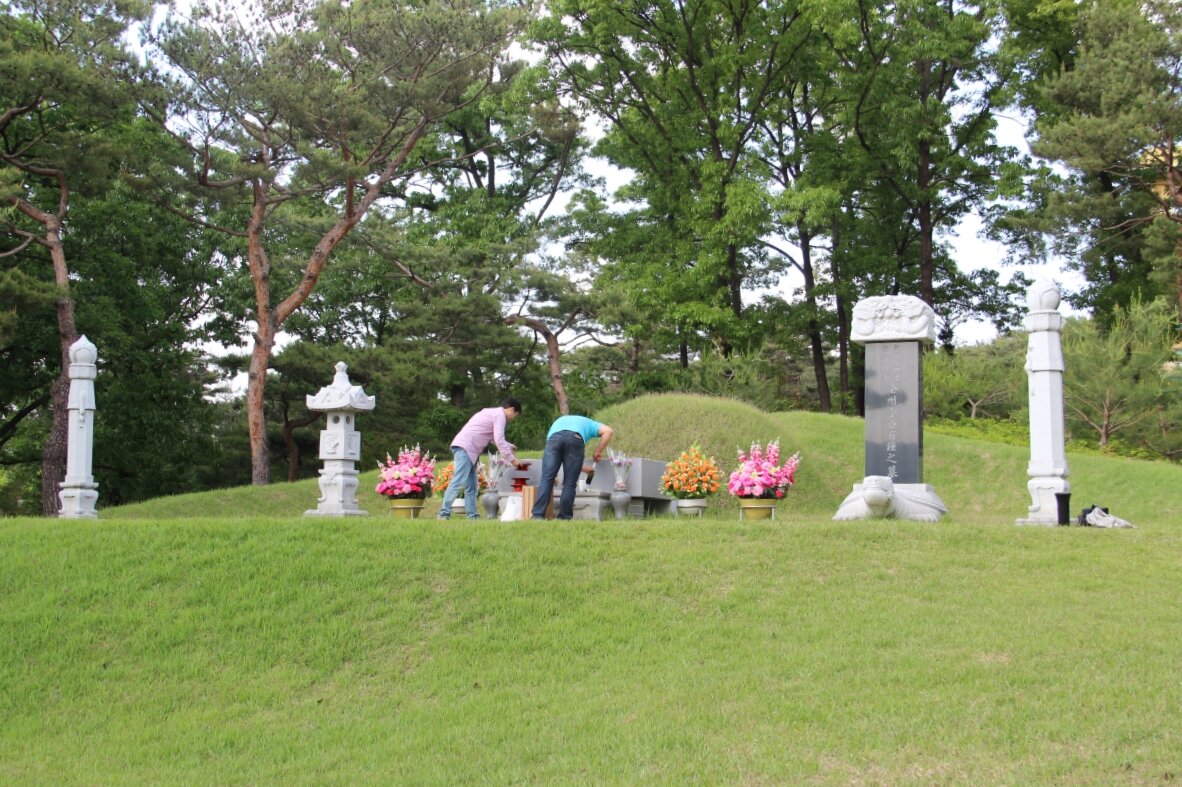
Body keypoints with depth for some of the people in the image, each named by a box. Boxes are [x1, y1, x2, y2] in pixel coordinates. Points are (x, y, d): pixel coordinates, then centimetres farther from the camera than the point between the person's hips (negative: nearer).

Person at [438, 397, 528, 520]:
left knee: (471, 486, 8)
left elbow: (495, 438, 38)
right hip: (465, 447, -11)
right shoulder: (500, 415, -5)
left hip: (470, 450, 11)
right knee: (459, 482, -16)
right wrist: (512, 460, -8)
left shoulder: (492, 413, 26)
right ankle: (444, 513, -20)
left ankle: (472, 516, 6)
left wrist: (510, 446, 39)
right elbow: (499, 440, -12)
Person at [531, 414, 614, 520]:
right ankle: (564, 518, 6)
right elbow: (607, 431, 19)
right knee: (569, 483, 6)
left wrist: (584, 469, 46)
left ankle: (537, 516, -6)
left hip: (554, 437, 2)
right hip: (575, 438, -2)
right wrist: (598, 452, 28)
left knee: (546, 479, 1)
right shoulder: (589, 424, 40)